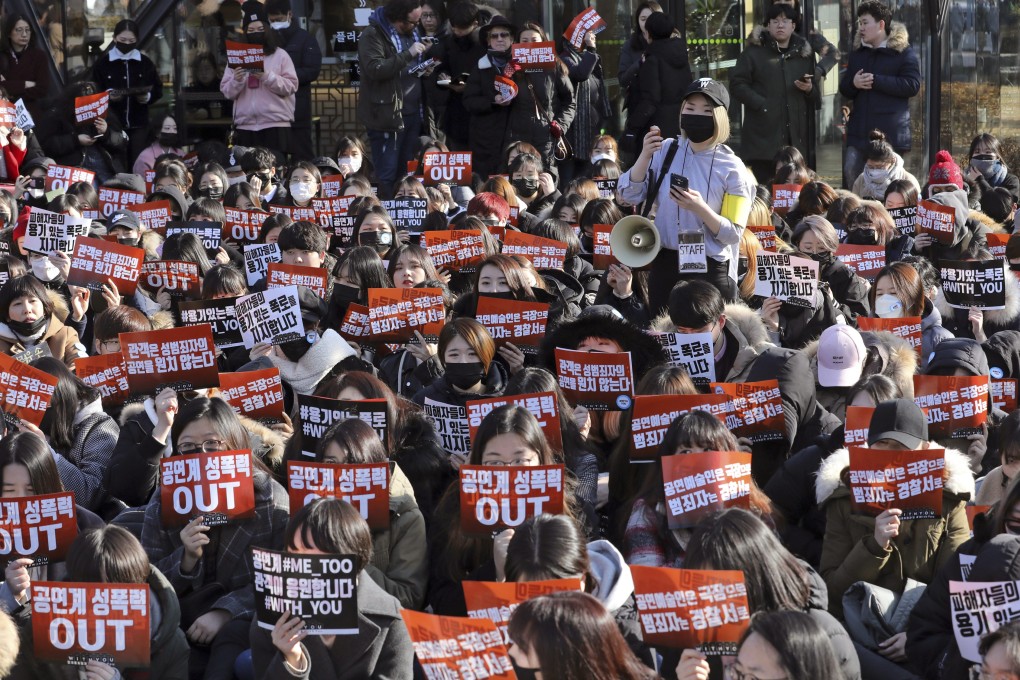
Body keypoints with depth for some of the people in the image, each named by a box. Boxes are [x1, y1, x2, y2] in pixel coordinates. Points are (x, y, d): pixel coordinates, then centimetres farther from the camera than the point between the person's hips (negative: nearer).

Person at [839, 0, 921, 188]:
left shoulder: (903, 52, -2)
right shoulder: (857, 53, 15)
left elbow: (913, 85, -13)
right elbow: (844, 89, 19)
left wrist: (876, 81, -17)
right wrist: (853, 83, -7)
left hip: (890, 132, -5)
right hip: (860, 130, 5)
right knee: (851, 173, -4)